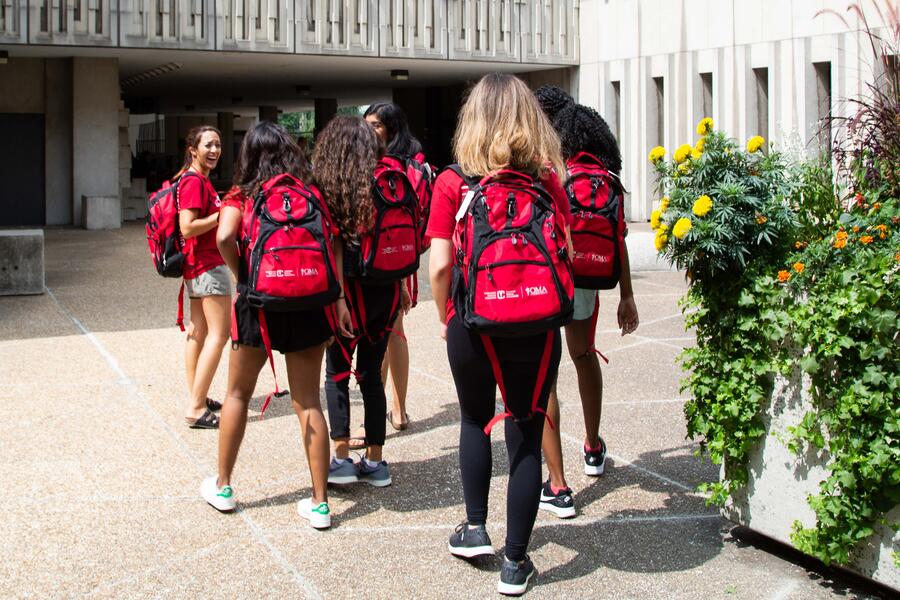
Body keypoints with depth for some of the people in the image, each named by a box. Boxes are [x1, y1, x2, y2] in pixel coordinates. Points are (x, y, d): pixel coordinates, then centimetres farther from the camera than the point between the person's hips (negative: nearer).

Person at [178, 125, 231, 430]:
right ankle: (196, 409, -11)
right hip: (209, 264, -11)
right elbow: (188, 227, -25)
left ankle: (195, 398, 23)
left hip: (197, 265, 11)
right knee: (219, 333, -10)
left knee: (198, 331, 15)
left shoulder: (195, 179, 13)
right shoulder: (194, 181, -17)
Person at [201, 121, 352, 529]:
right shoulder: (312, 193, 6)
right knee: (308, 403, 7)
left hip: (258, 303, -2)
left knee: (238, 395, 17)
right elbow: (333, 243, -3)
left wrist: (241, 276, -3)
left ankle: (222, 487, 28)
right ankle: (319, 502, 7)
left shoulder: (242, 196, -1)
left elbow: (225, 237, -19)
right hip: (309, 306, 2)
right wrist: (339, 299, -1)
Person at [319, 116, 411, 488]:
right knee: (371, 373, 11)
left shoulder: (329, 188, -8)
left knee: (337, 372, 9)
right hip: (387, 290, 4)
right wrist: (401, 285, 14)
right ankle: (375, 461, 15)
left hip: (351, 290, -4)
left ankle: (342, 458, 4)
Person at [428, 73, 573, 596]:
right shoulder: (547, 179, -2)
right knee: (527, 436, 9)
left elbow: (440, 264, -8)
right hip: (535, 328, 0)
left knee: (475, 421, 25)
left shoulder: (453, 182, -5)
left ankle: (476, 528, 29)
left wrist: (445, 316, 8)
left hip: (472, 325, 0)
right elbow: (566, 254, -1)